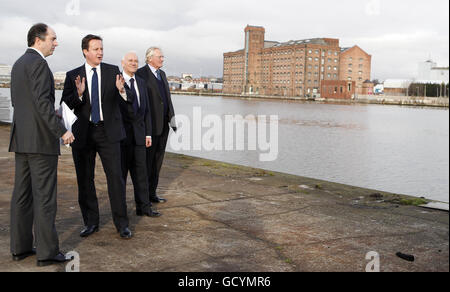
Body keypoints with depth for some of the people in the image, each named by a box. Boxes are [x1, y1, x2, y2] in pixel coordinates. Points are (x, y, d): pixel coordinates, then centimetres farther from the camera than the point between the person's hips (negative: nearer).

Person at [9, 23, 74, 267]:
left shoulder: (18, 63, 18)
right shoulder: (38, 63, -12)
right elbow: (42, 101, -21)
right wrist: (61, 131, -21)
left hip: (21, 138, 10)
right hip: (41, 139, -10)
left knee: (22, 194, 12)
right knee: (44, 196, -5)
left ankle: (20, 247, 19)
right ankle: (47, 252, 0)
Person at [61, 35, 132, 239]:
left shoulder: (113, 71, 4)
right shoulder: (73, 76, 4)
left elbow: (126, 99, -2)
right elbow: (65, 105, -2)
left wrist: (121, 90, -24)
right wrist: (79, 94, -21)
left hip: (108, 132, -1)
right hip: (83, 133, 1)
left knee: (115, 176, -3)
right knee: (85, 180, 8)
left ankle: (121, 224, 6)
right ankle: (91, 222, 22)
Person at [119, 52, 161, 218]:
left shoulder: (141, 83, 15)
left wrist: (148, 133, 11)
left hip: (139, 134, 5)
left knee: (141, 171, 7)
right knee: (120, 172, 4)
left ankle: (143, 207, 13)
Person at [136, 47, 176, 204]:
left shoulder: (162, 74, 17)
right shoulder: (140, 74, -8)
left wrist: (172, 118, 8)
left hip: (163, 125, 7)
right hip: (149, 125, -7)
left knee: (157, 160, 12)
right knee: (146, 160, 0)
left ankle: (152, 193, 22)